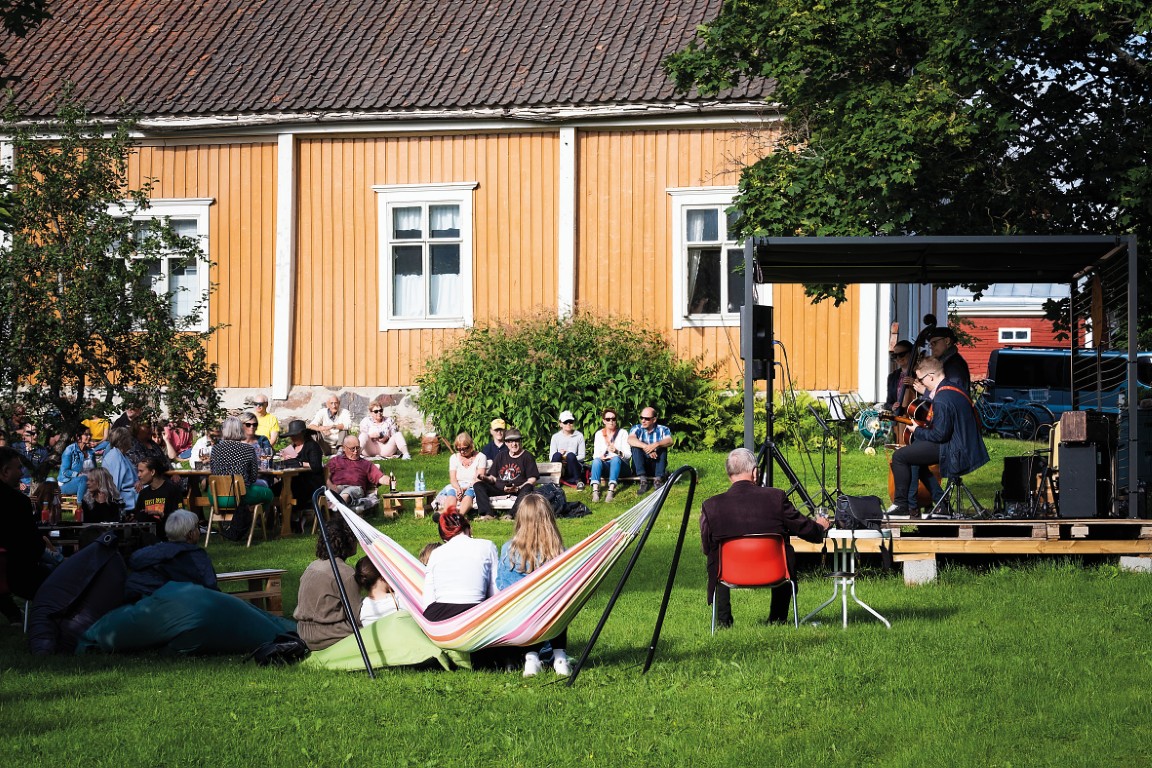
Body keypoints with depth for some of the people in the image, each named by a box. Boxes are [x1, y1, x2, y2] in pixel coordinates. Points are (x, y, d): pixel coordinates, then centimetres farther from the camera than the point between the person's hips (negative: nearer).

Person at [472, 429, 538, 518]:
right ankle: (488, 514, -34)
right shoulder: (501, 456, 21)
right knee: (478, 485, -15)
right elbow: (493, 477, 20)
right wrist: (485, 478, -4)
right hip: (499, 489, 4)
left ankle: (512, 515, -47)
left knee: (528, 488, -36)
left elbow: (532, 479, -2)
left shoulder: (527, 456, 7)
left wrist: (518, 488, -18)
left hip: (518, 489, -4)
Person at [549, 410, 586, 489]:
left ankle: (578, 481, -19)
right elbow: (551, 457, 2)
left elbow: (582, 456, 1)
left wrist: (569, 459, -17)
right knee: (557, 455, -30)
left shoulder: (579, 436, 5)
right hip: (559, 469, 0)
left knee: (571, 455, -33)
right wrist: (559, 455, -20)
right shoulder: (556, 437, 8)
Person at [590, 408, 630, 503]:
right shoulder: (599, 434, 11)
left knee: (615, 458, -36)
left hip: (619, 464, -2)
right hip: (604, 464, 2)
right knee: (596, 461, -32)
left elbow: (628, 454, -5)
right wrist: (600, 457, -20)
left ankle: (611, 490, -51)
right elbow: (595, 454, 5)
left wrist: (617, 452, -27)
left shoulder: (622, 433, 4)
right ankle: (595, 490, -48)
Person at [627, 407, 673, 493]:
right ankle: (643, 479, -34)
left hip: (656, 466, 0)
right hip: (640, 466, 0)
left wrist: (656, 445, -42)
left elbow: (669, 441, -22)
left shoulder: (663, 430, 0)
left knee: (662, 447, -22)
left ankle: (658, 480, -30)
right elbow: (630, 440, -23)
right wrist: (646, 447, -39)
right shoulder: (637, 429, 0)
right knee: (635, 446, -23)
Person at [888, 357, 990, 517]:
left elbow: (940, 435, -24)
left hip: (953, 452, -11)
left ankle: (901, 504, -2)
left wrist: (917, 431, -8)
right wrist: (926, 393, 22)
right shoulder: (954, 386, 5)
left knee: (899, 457, -8)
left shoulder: (942, 400, -25)